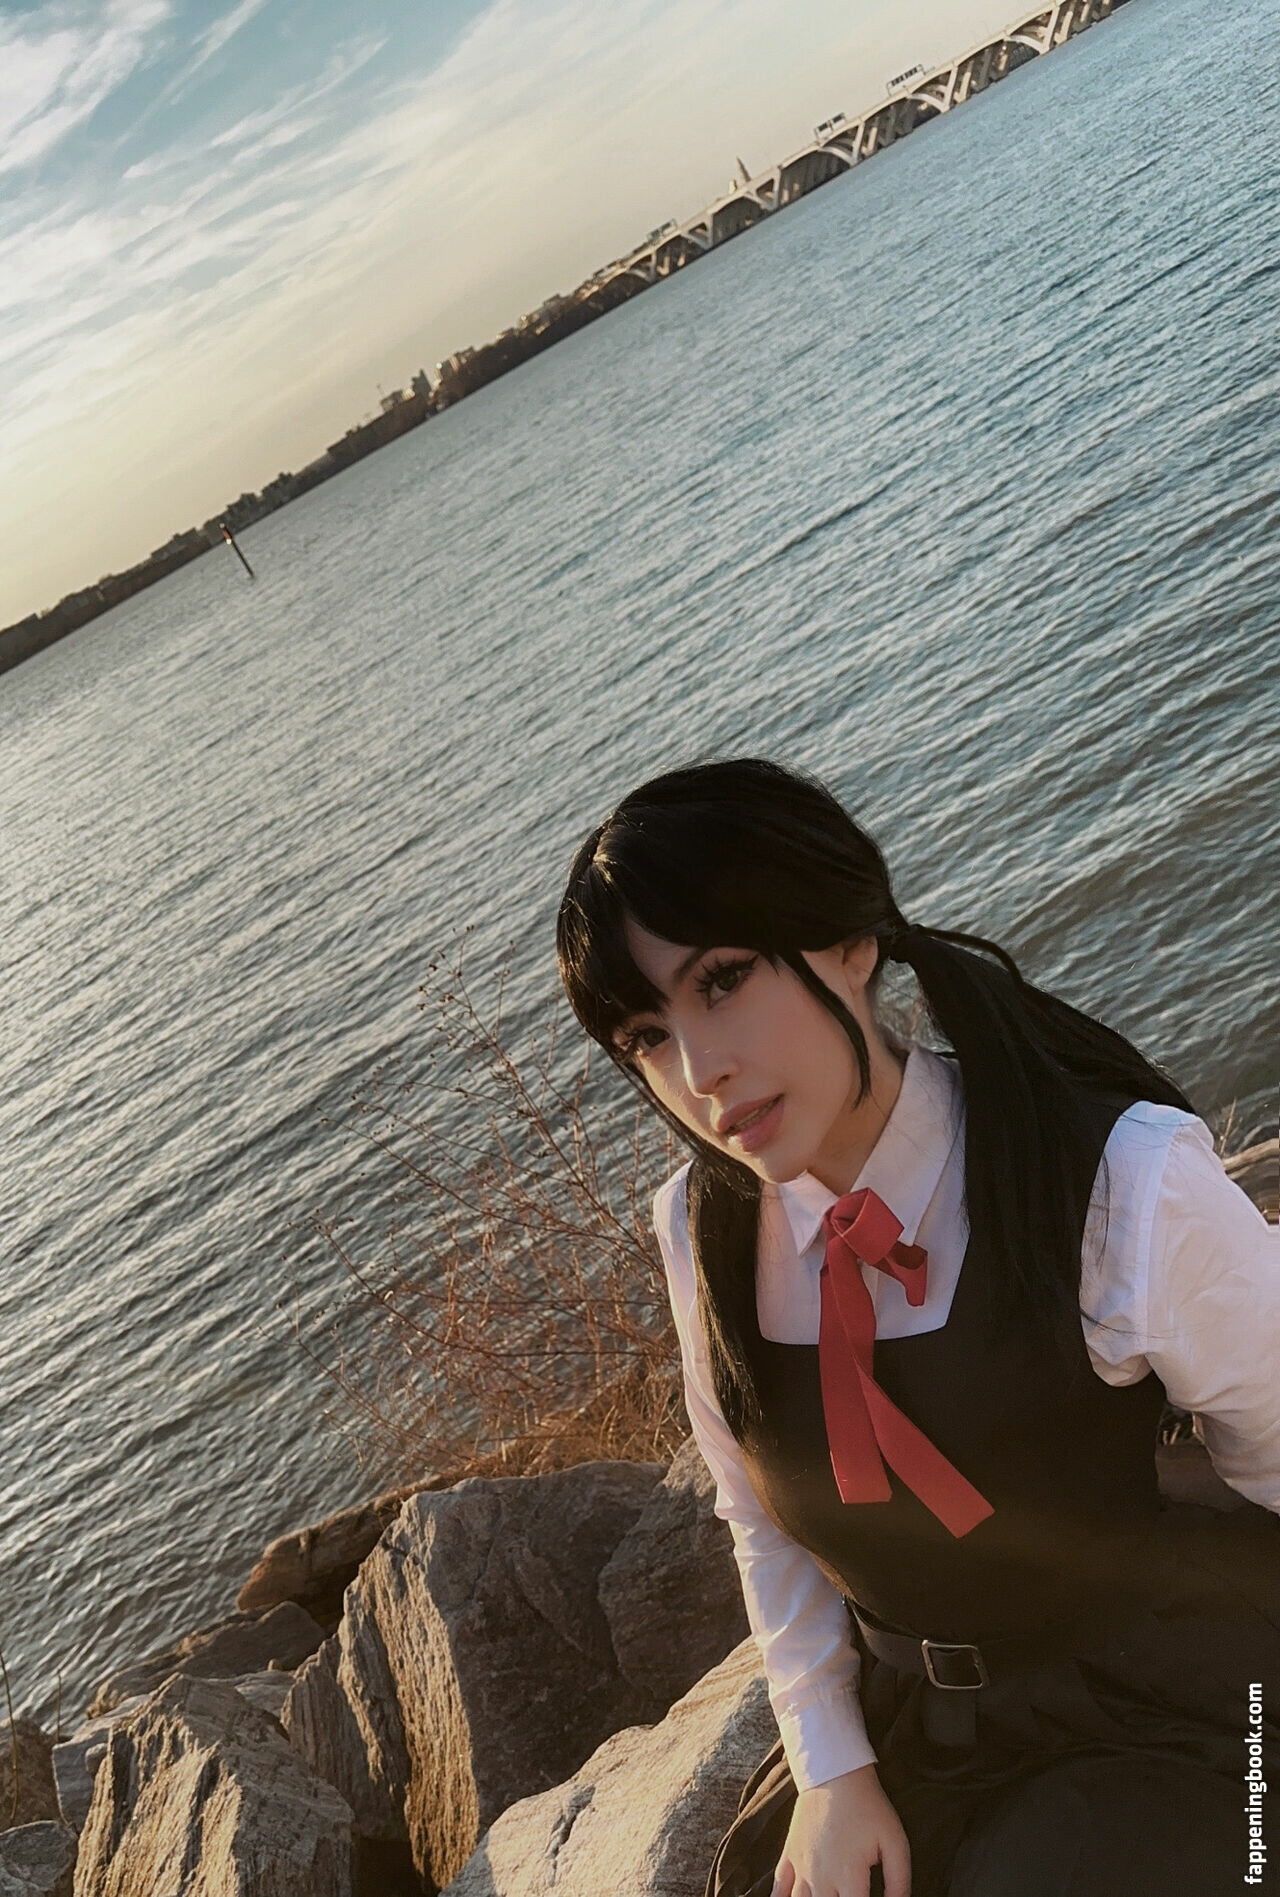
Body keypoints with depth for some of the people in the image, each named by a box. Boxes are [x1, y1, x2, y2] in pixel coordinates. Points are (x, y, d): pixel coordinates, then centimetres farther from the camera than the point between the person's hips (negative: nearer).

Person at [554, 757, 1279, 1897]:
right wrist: (830, 1768, 0)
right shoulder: (703, 1227, -10)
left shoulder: (1129, 1191, -27)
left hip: (1143, 1718, -3)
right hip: (893, 1714, 4)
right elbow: (763, 1517, 3)